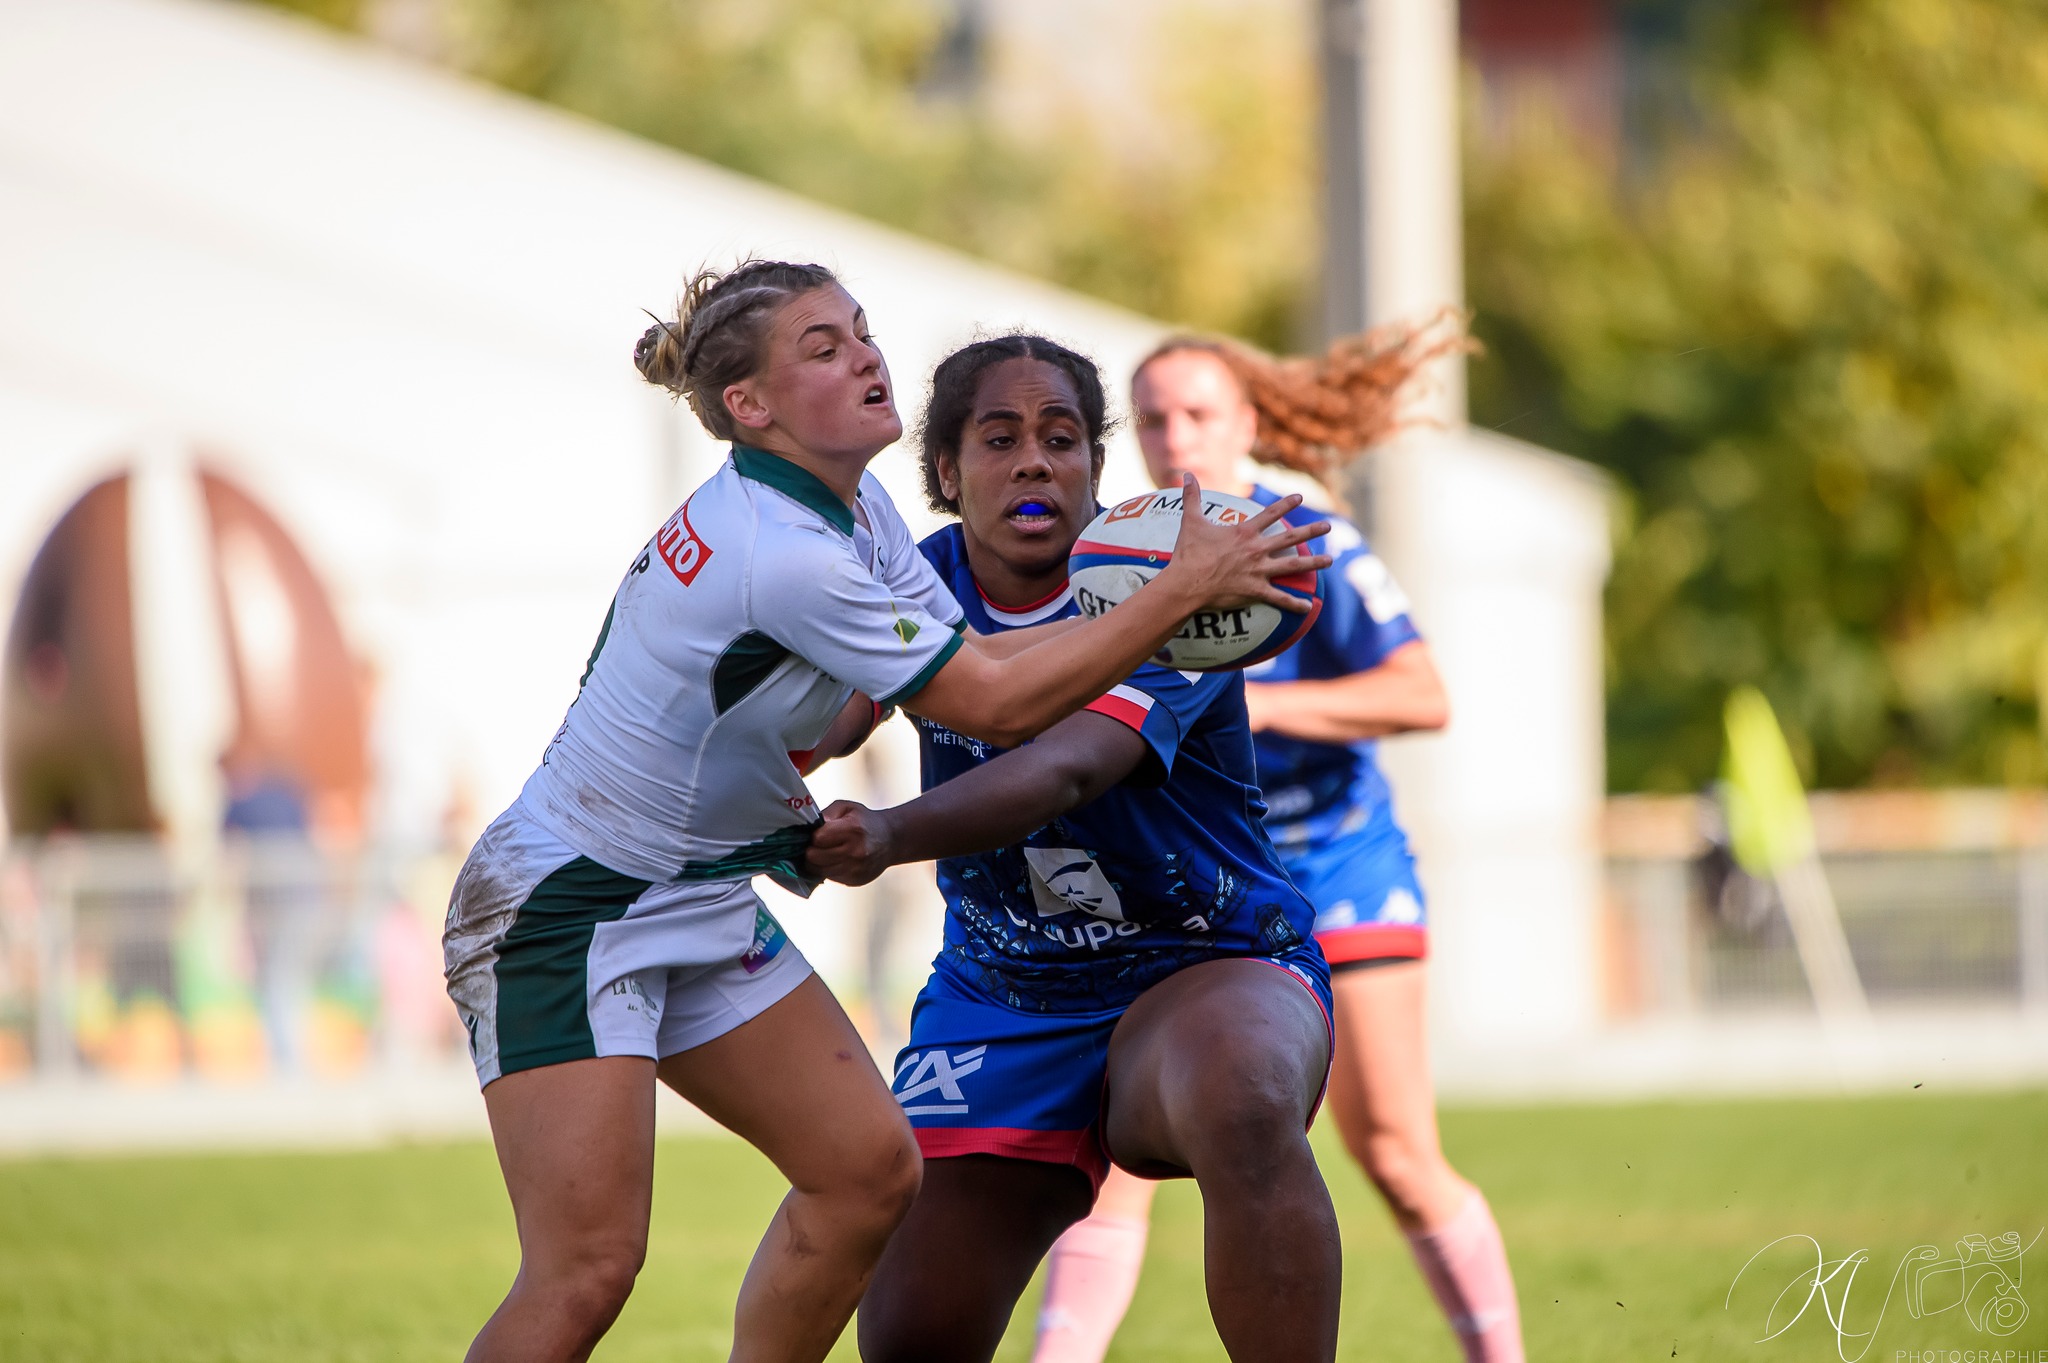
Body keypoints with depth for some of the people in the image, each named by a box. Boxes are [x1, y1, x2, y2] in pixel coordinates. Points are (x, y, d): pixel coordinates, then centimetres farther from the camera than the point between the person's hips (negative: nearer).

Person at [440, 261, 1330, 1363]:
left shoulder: (851, 507, 3)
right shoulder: (787, 558, -27)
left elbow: (969, 658, 8)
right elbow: (993, 705, -20)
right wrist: (1179, 592, -16)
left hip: (696, 902, 10)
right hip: (559, 910, -10)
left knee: (868, 1170, 5)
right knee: (587, 1271, -18)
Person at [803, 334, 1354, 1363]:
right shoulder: (921, 589, -2)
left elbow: (1064, 770, -36)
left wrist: (892, 835, -54)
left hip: (1206, 968, -4)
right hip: (1001, 996, 5)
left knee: (1243, 1110, -41)